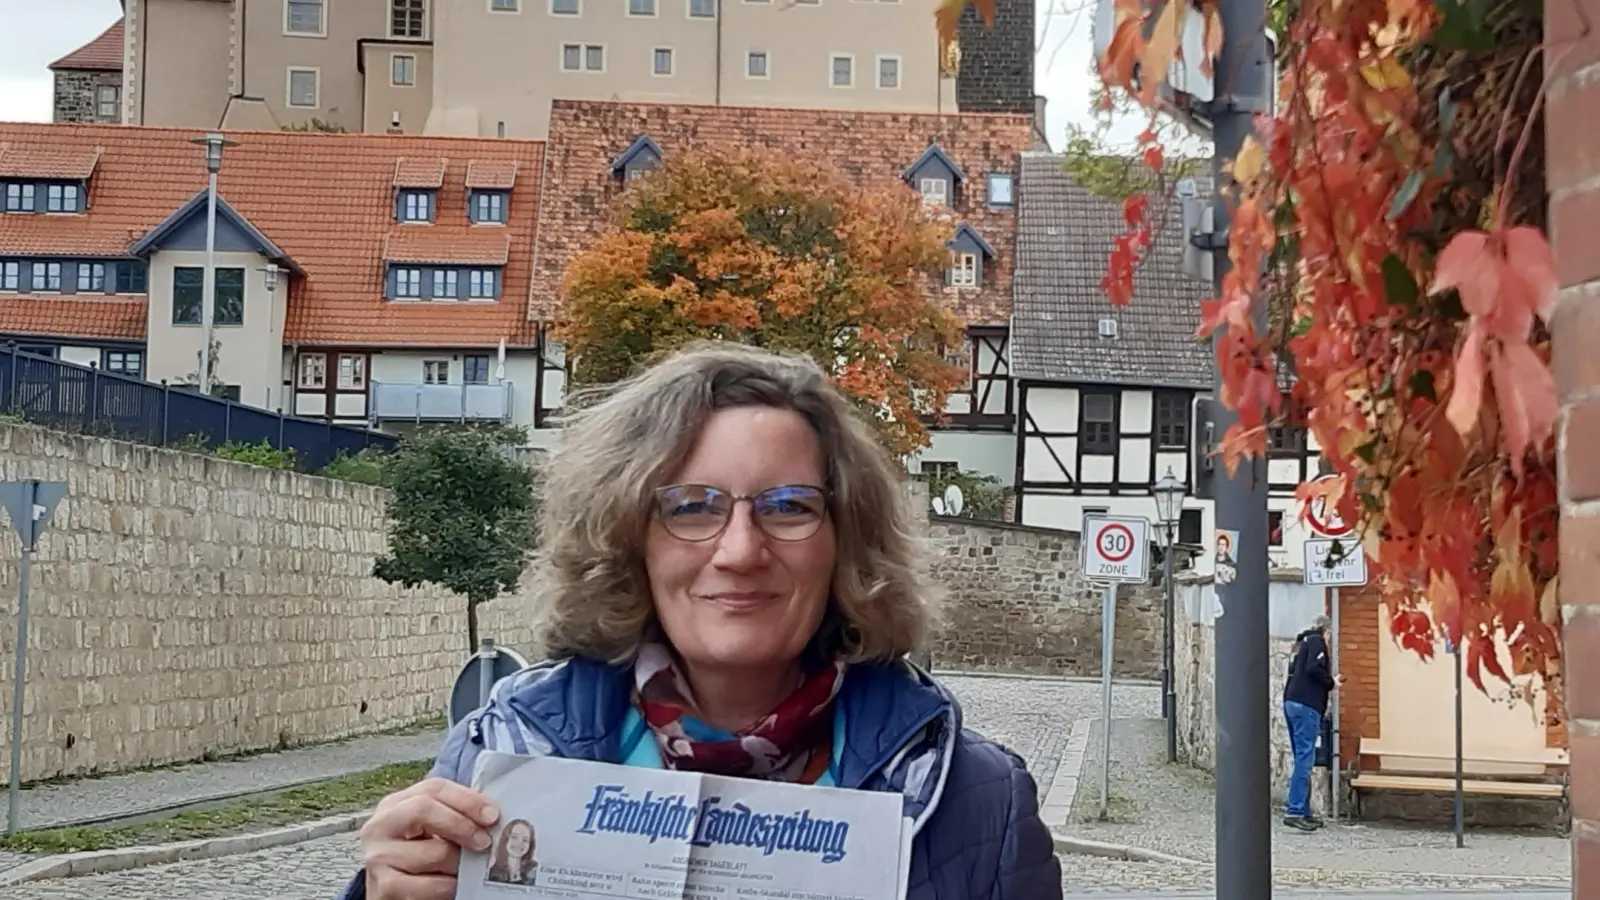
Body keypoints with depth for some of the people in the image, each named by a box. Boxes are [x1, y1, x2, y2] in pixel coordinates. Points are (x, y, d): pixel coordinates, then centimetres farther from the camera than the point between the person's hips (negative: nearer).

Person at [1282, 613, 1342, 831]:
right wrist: (1331, 682, -2)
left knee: (1302, 758, 11)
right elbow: (1313, 668, -17)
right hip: (1306, 705, -9)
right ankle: (1294, 811, -17)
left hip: (1291, 702, 9)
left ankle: (1303, 811, 12)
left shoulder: (1302, 643, 23)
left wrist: (1328, 681, 22)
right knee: (1305, 759, -11)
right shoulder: (1317, 642, -2)